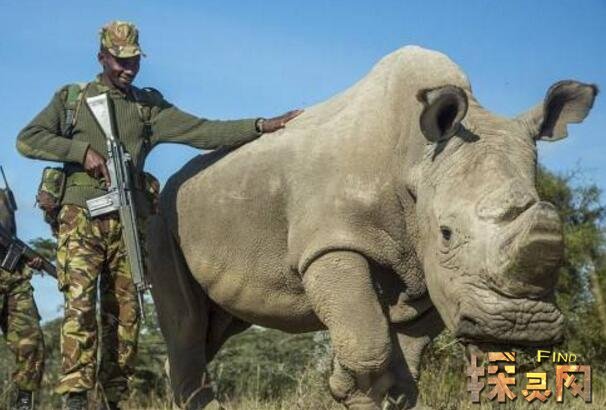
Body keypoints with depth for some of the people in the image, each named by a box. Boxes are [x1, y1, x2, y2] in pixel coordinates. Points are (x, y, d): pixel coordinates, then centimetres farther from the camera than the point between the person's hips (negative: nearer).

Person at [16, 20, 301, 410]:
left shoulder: (149, 106, 14)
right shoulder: (71, 98, 10)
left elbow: (203, 131, 5)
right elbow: (27, 140, 3)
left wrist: (262, 126, -5)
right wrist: (82, 150, -9)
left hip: (127, 222, 3)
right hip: (81, 217, -3)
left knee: (124, 311, 1)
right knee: (80, 304, -14)